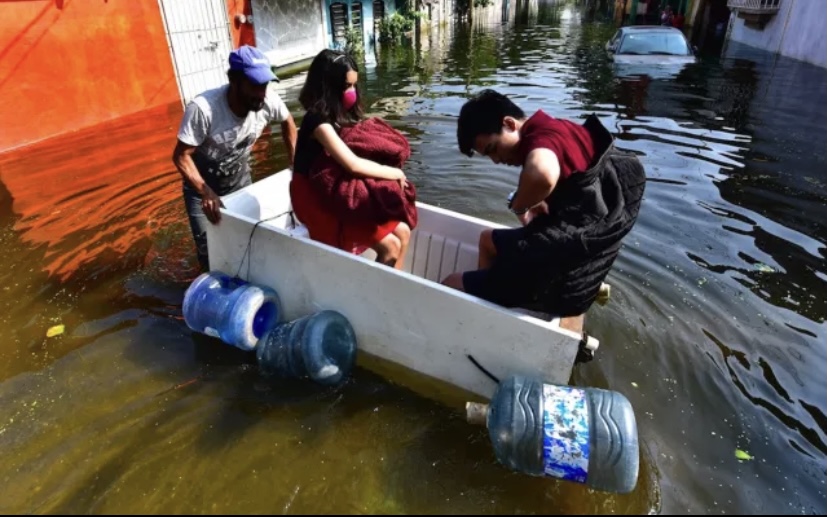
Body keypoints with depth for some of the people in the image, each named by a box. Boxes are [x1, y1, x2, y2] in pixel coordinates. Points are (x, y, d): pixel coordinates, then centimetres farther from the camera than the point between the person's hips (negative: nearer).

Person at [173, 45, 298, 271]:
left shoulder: (268, 101, -24)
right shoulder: (202, 108, -35)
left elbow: (288, 122, 0)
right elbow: (181, 156, -26)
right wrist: (206, 193, -39)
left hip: (240, 178, 4)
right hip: (202, 183, -3)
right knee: (209, 248, -3)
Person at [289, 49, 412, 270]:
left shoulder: (342, 115, 6)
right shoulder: (318, 121, -22)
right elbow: (353, 165, -31)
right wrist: (395, 173, -18)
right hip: (317, 201, -8)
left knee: (402, 232, 0)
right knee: (390, 245, -16)